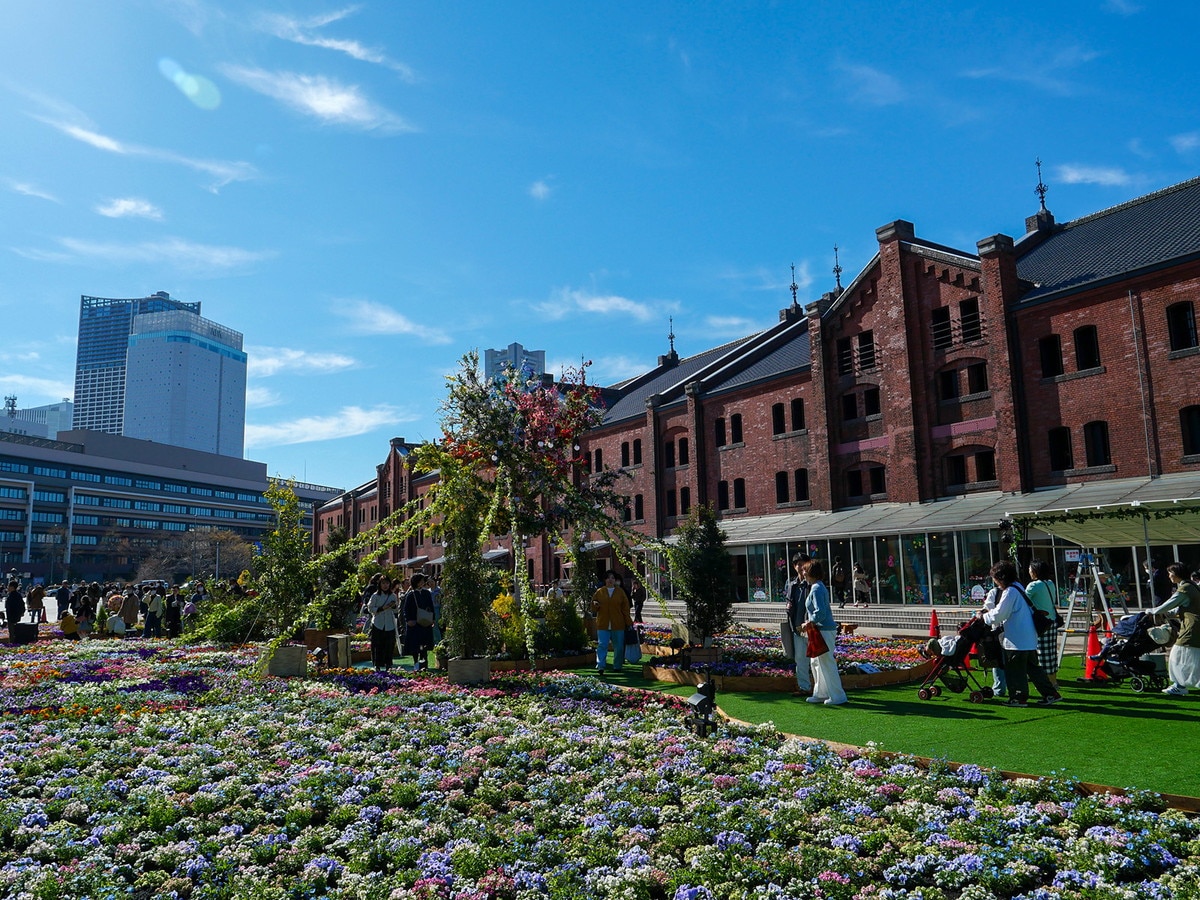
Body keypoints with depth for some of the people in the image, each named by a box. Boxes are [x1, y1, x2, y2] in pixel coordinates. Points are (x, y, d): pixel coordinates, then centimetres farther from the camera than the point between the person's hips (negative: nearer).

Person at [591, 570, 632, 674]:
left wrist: (628, 622, 3)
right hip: (603, 624, -1)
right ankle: (600, 666, -13)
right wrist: (595, 605, -11)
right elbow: (593, 608, 12)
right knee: (602, 645, -10)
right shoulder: (599, 592, 6)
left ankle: (617, 666, 21)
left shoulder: (620, 591, 6)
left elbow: (625, 607, 7)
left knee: (619, 647, 7)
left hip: (618, 624, 1)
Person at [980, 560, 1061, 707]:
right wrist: (989, 611, 15)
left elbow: (999, 615, -18)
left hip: (1016, 640, -10)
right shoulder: (1018, 588, 14)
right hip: (1029, 639, 10)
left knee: (1015, 670, 2)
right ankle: (1051, 694, 18)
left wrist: (984, 616, -2)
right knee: (1032, 667, 15)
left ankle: (1019, 698, 9)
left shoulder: (1010, 592, -18)